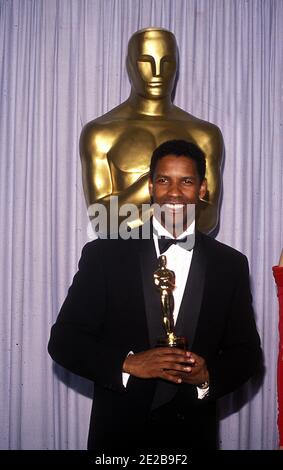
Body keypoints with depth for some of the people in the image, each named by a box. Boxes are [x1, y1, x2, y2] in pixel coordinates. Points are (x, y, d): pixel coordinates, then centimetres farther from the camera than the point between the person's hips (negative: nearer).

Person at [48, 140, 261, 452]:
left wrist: (209, 375, -15)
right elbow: (63, 340, -6)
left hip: (193, 435, 2)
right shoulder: (104, 254, -6)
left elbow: (246, 352, 5)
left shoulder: (231, 265, 0)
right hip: (118, 434, -1)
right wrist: (128, 364, -20)